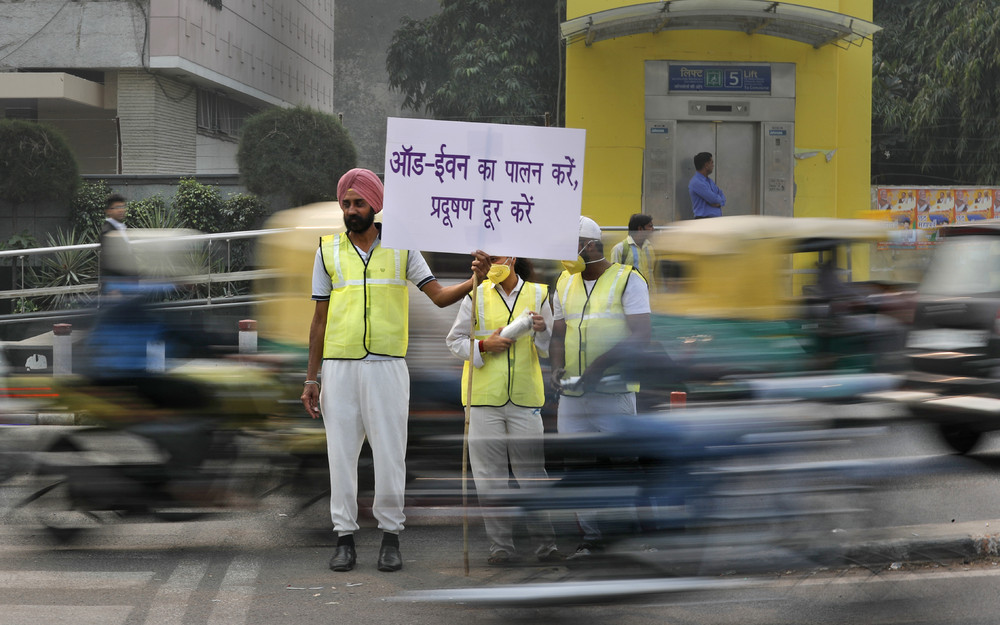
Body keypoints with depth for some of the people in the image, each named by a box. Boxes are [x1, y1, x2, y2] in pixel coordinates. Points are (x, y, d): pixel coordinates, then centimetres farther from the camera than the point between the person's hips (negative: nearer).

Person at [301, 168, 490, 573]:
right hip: (338, 368, 1)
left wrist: (474, 281, -19)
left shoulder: (401, 247, 6)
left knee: (389, 453, -2)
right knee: (341, 452, 2)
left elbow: (438, 295, 1)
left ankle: (390, 535, 9)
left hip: (387, 366, -1)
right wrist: (312, 378, 8)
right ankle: (345, 536, 10)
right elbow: (320, 318, 10)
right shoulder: (328, 250, 8)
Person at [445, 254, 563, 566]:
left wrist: (542, 330, -9)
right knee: (490, 474, 2)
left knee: (533, 472, -1)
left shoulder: (538, 294, 8)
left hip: (524, 397, 0)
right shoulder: (476, 296, 6)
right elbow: (454, 340, 7)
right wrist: (483, 345, -10)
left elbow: (550, 349, 12)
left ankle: (546, 543, 6)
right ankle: (500, 544, 8)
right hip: (484, 397, 0)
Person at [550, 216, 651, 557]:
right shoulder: (564, 283, 16)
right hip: (572, 393, 6)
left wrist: (600, 365, -20)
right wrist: (556, 366, -2)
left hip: (614, 392, -5)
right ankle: (591, 536, 13)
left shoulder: (627, 279, -2)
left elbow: (640, 336, -11)